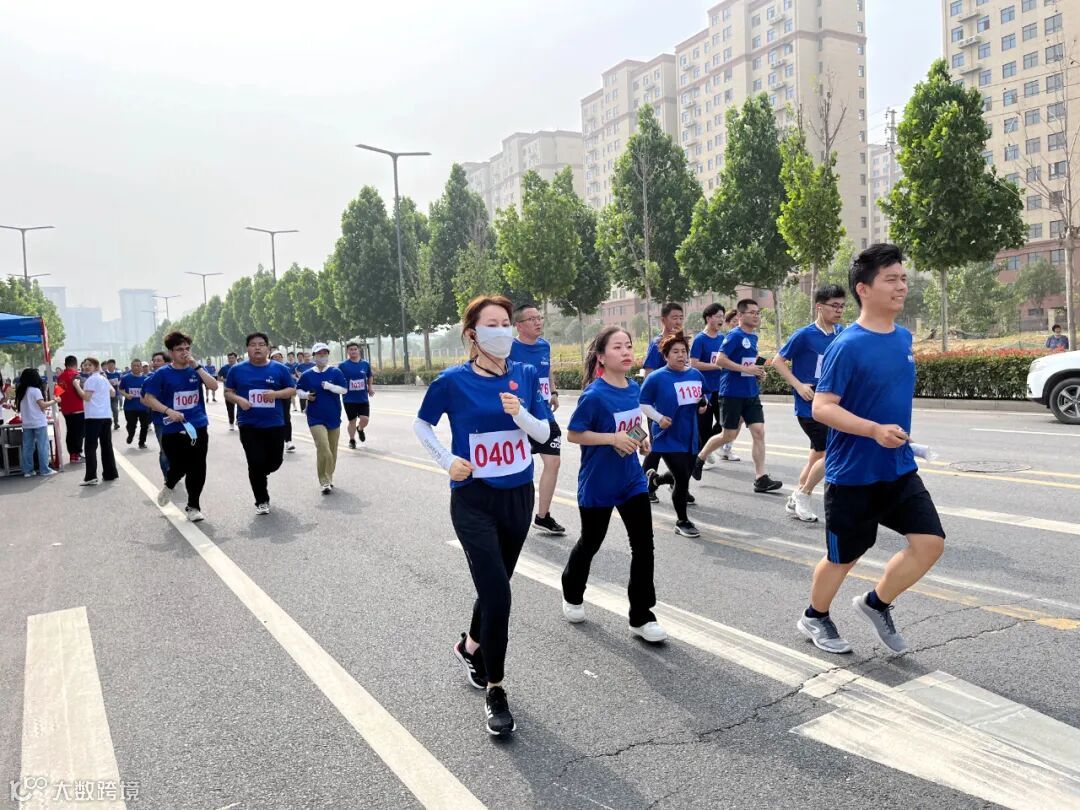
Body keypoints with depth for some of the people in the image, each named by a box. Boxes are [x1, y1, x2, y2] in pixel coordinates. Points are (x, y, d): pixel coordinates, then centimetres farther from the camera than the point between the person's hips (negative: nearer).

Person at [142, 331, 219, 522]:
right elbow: (148, 398, -3)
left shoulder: (196, 370, 5)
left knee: (197, 469, 2)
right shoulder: (162, 374, -3)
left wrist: (197, 366, -16)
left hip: (198, 427, 2)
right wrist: (168, 411, -17)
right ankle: (169, 485, 40)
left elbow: (214, 386, -9)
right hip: (173, 430, -2)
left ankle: (193, 506, 16)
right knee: (179, 467, 4)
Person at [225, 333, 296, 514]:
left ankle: (258, 477, 45)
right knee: (256, 463, -3)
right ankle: (262, 501, 15)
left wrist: (276, 394, -15)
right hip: (249, 425, -1)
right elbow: (227, 392, 9)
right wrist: (238, 399, -13)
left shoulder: (279, 369, 1)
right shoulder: (237, 370, 2)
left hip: (275, 424, 1)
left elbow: (292, 390, 5)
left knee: (275, 461, 9)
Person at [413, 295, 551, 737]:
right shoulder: (453, 381, -12)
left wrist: (519, 413, -20)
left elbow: (544, 433, -1)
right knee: (497, 593, -11)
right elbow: (420, 424, 3)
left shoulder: (525, 375, -2)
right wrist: (447, 460, -11)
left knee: (495, 584, 19)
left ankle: (470, 646, 47)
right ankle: (494, 690, 7)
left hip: (519, 495, 5)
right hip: (474, 499, -4)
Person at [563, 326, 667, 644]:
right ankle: (572, 596, 42)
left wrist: (641, 438, -3)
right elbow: (573, 434, -16)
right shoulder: (594, 395, -20)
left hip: (632, 479, 5)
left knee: (644, 546, 1)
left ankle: (641, 617, 15)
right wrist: (612, 439, -24)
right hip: (598, 483, -5)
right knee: (590, 543, 14)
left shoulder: (634, 388, 1)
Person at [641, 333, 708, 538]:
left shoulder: (696, 375, 4)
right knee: (682, 479, -10)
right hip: (667, 438, -6)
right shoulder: (656, 377, -12)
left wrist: (703, 405, -2)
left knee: (684, 475, 17)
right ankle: (682, 522, 12)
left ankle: (654, 478, 49)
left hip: (690, 436, 6)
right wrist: (659, 418, -20)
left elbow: (702, 396, 20)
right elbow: (643, 403, -7)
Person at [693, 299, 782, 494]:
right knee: (730, 435, 2)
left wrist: (758, 371, 6)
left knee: (759, 432, -2)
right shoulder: (734, 335, -12)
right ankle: (700, 458, 26)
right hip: (732, 392, -7)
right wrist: (746, 369, -21)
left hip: (751, 392, 7)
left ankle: (760, 478, 1)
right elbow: (720, 360, -20)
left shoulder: (753, 336, 11)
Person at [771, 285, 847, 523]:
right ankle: (803, 496, 9)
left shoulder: (841, 333, 5)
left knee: (818, 454, 13)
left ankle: (796, 500, 28)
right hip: (809, 405, -7)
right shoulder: (805, 335, -13)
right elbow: (778, 361, -7)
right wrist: (799, 385, -15)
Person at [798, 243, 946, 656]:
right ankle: (814, 618, 35)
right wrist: (875, 430, -32)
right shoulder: (848, 346, -18)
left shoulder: (904, 338, 5)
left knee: (931, 541, -2)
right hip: (853, 474, -6)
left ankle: (876, 603, 23)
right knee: (843, 557, 8)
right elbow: (821, 408, -22)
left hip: (900, 469, 6)